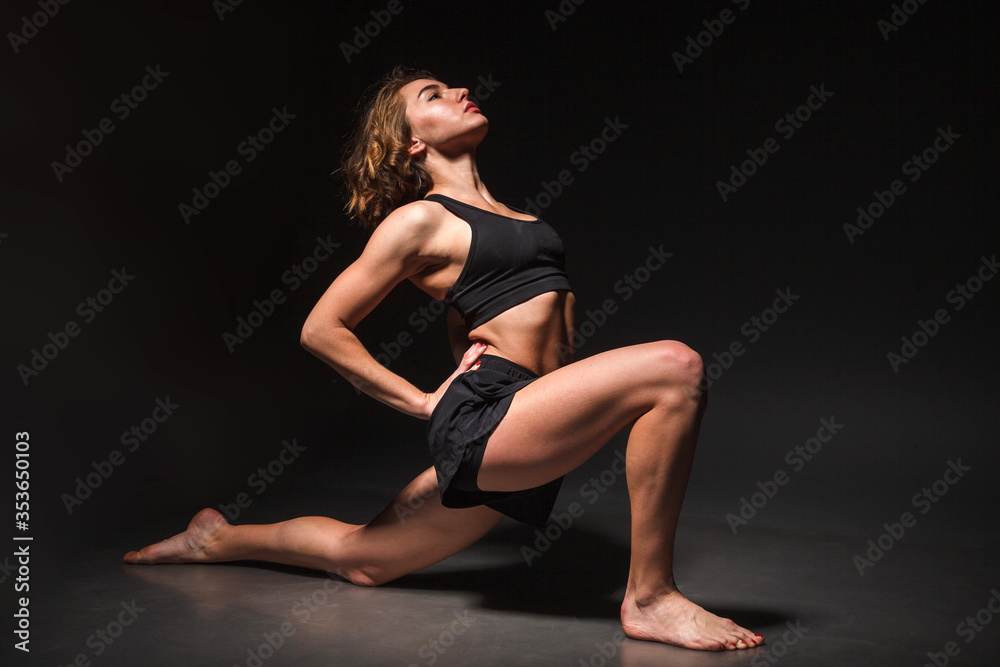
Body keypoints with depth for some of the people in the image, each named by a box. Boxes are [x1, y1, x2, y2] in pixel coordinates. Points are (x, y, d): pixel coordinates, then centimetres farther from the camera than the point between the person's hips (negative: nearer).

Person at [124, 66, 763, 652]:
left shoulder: (510, 215, 20)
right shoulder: (419, 219, -2)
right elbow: (322, 328, -1)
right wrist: (422, 400, -2)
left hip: (526, 436, 8)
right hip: (486, 416, -8)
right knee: (674, 365, -23)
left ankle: (221, 539, 38)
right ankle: (649, 597, -15)